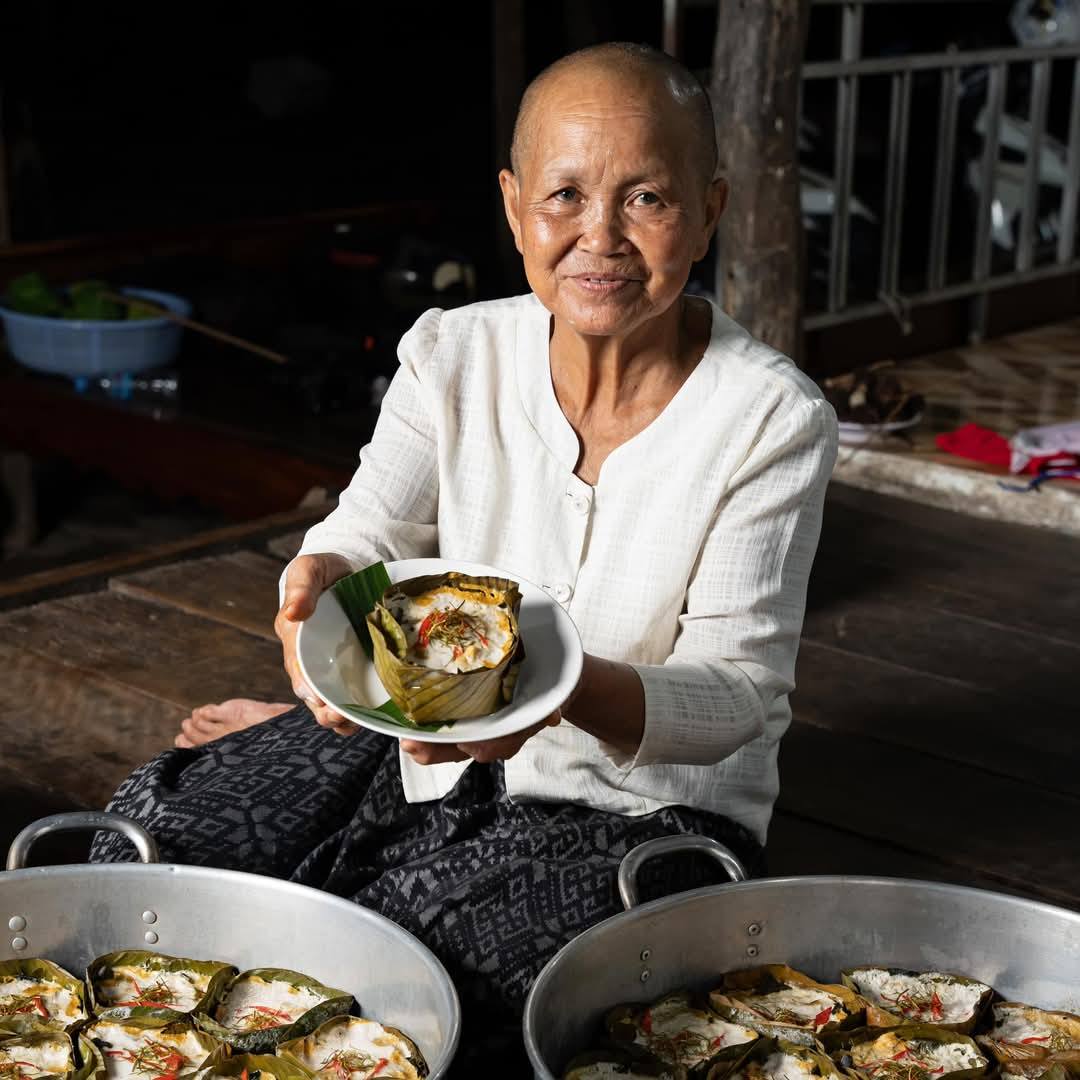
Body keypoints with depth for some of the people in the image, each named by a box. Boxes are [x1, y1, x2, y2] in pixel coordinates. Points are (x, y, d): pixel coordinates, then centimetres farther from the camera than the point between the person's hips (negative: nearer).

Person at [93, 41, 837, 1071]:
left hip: (646, 801, -3)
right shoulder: (454, 356, -4)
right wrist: (321, 580, -39)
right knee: (151, 826, -11)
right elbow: (368, 531, -13)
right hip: (433, 745, 4)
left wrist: (572, 690, -41)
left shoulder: (774, 420, -16)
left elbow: (739, 694, -19)